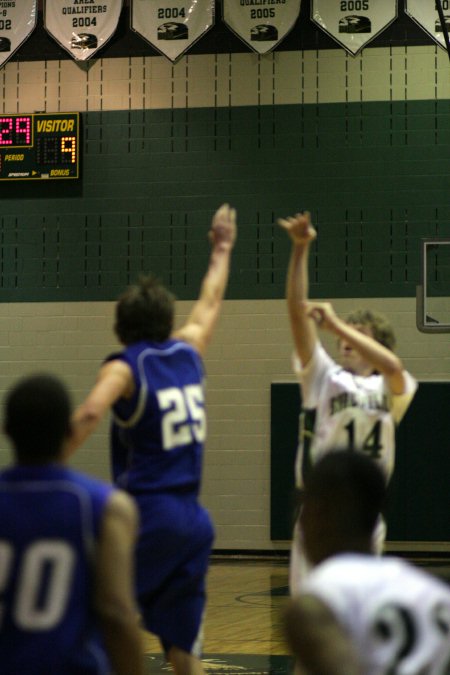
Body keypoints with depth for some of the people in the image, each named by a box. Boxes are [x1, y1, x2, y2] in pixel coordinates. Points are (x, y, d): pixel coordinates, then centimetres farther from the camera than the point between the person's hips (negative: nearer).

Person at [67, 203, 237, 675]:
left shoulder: (124, 367, -5)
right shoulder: (187, 351, 11)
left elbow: (89, 415, -24)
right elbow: (210, 302, 30)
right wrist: (222, 248, 46)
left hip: (147, 515, -6)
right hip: (193, 518, 6)